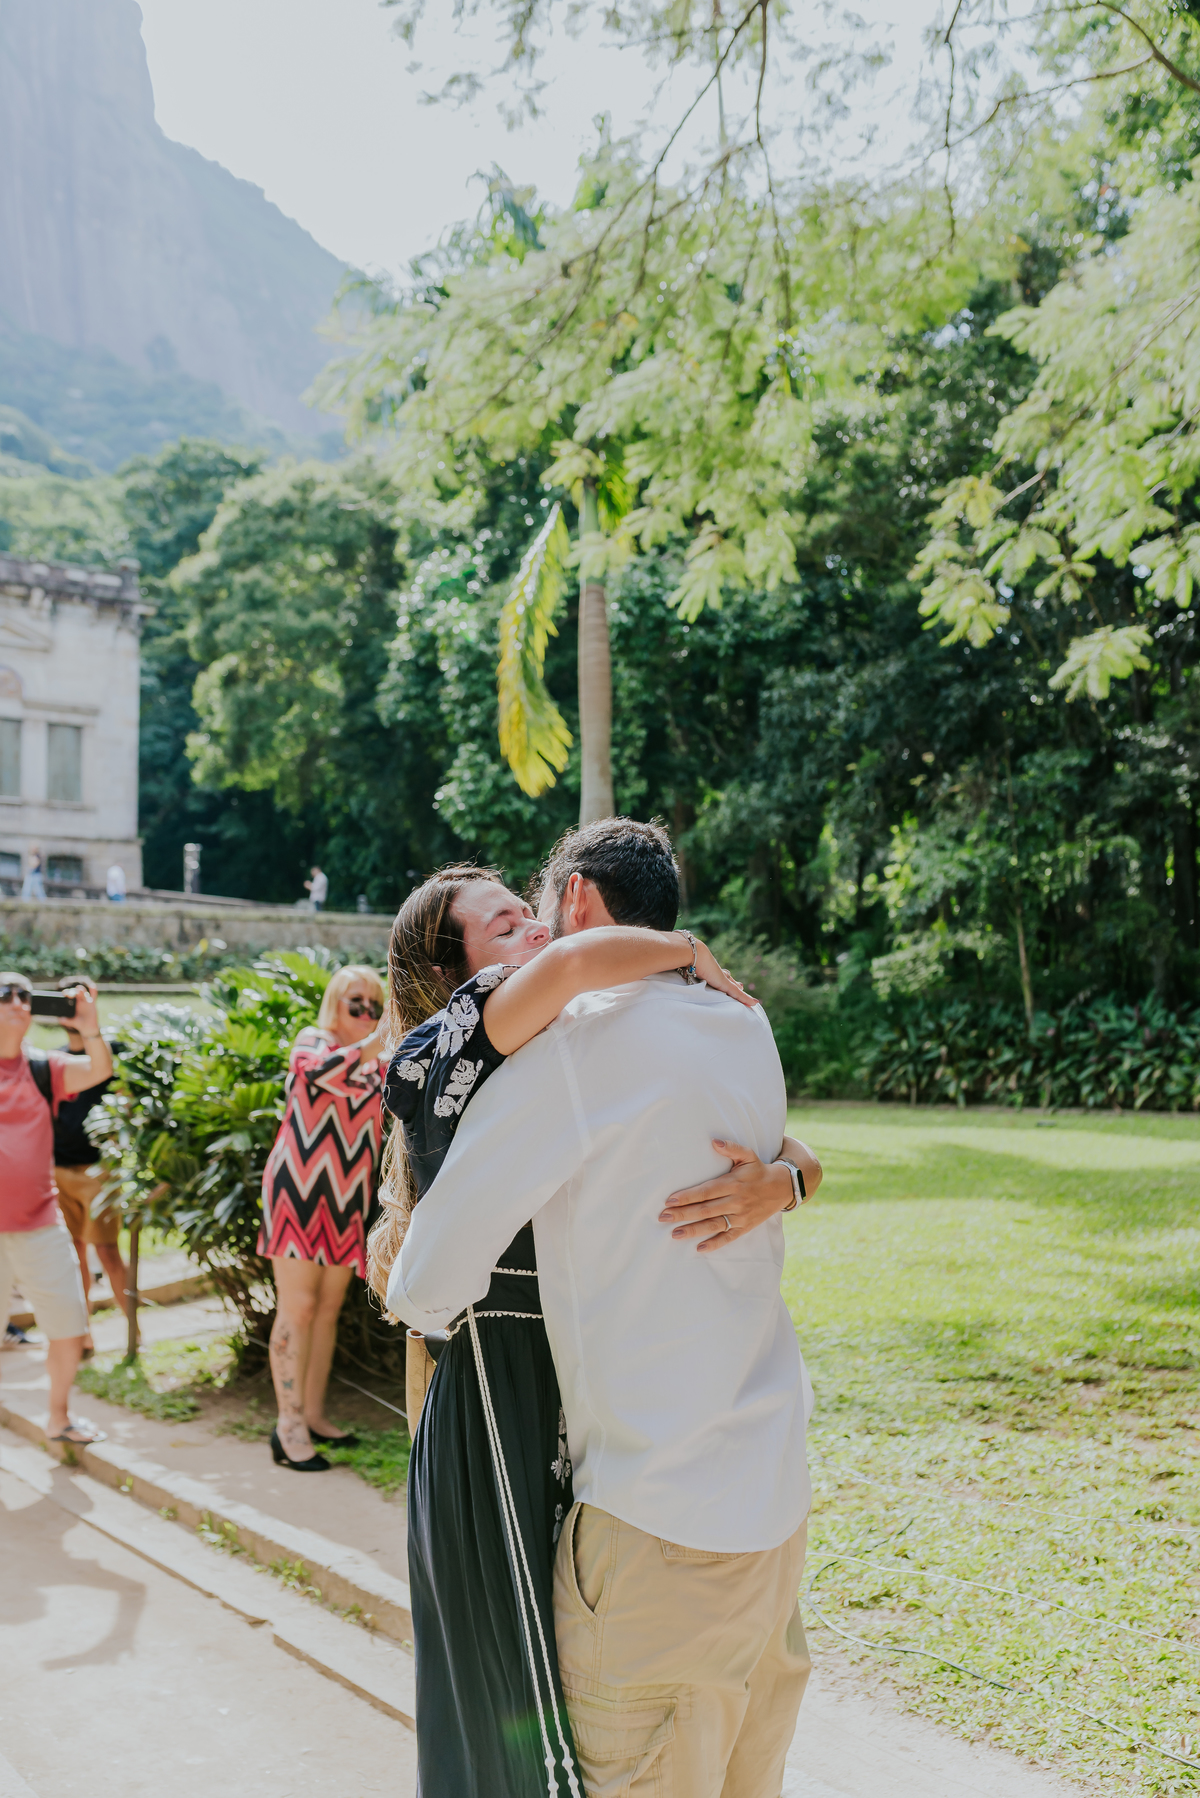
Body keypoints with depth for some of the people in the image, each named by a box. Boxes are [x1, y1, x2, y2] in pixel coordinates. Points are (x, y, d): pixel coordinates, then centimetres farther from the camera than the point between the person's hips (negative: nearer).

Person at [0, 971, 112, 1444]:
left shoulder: (44, 1068, 6)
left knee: (70, 1330, 10)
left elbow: (99, 1071, -7)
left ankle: (58, 1418, 31)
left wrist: (90, 1029, -23)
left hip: (40, 1225, 4)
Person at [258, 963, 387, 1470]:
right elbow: (326, 1072, -27)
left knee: (328, 1309, 9)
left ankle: (313, 1413, 18)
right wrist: (382, 1040, -38)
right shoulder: (312, 1044, -4)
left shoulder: (378, 1064, 17)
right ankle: (288, 1426, -4)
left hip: (346, 1199, 7)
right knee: (297, 1307, -7)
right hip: (299, 1191, -6)